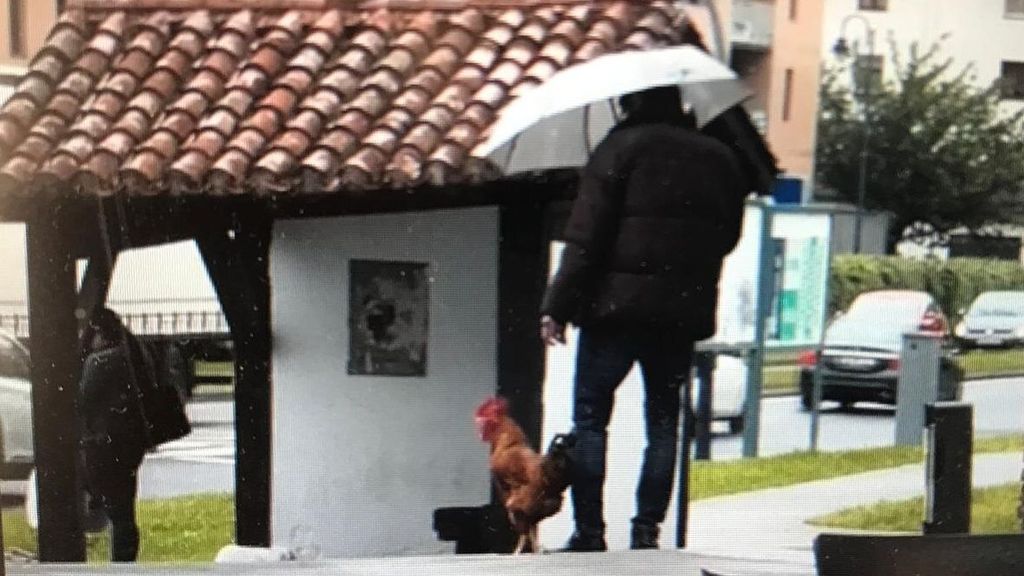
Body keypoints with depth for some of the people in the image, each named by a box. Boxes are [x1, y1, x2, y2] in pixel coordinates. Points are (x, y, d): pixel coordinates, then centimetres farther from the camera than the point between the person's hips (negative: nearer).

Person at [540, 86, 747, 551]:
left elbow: (585, 238, -12)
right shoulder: (719, 158, 11)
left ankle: (589, 531, 1)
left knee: (590, 417, 3)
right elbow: (729, 235, 18)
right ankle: (647, 531, 9)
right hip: (684, 311, 5)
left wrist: (557, 307, -10)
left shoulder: (622, 147, -6)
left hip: (616, 304, -5)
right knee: (664, 422, 11)